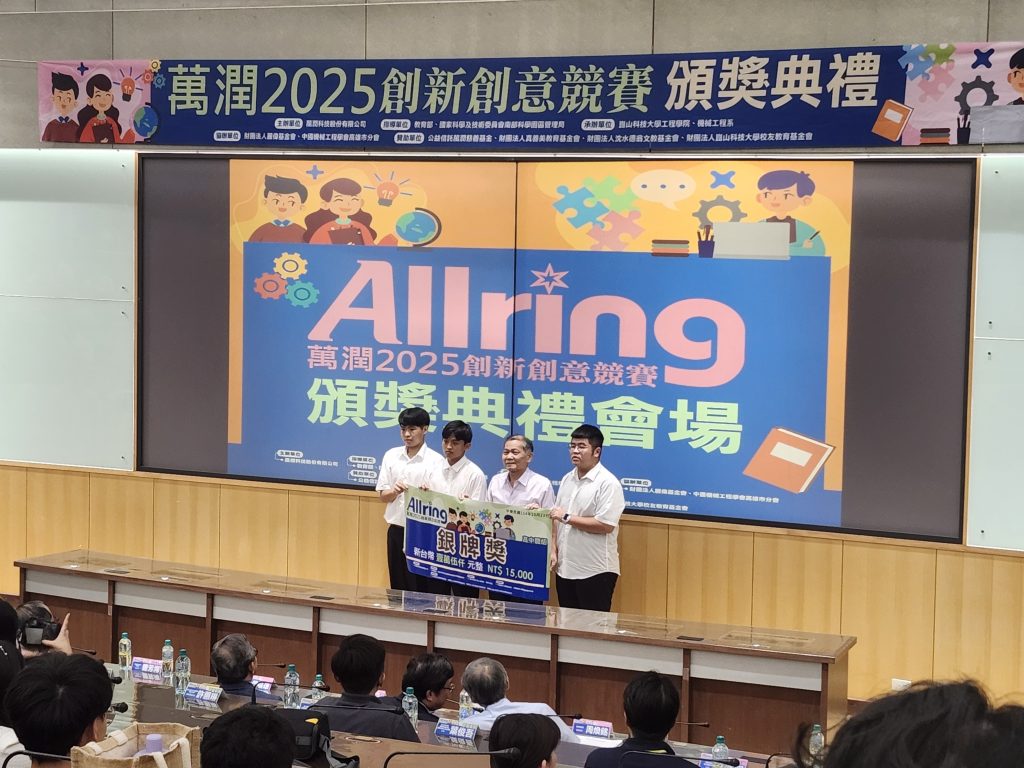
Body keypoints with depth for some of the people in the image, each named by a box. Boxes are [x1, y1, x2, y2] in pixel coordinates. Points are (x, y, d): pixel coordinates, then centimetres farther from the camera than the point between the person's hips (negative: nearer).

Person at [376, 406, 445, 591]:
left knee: (421, 588, -2)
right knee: (397, 588, 10)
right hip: (396, 529, 4)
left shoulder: (435, 461, -6)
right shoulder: (391, 456, 6)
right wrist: (394, 491, -16)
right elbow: (383, 496, 7)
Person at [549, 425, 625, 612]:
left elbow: (605, 525, -19)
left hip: (595, 572, -7)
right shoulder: (567, 480, 13)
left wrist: (567, 517, -14)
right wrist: (554, 550, 5)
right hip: (565, 568, 7)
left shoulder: (608, 483, -11)